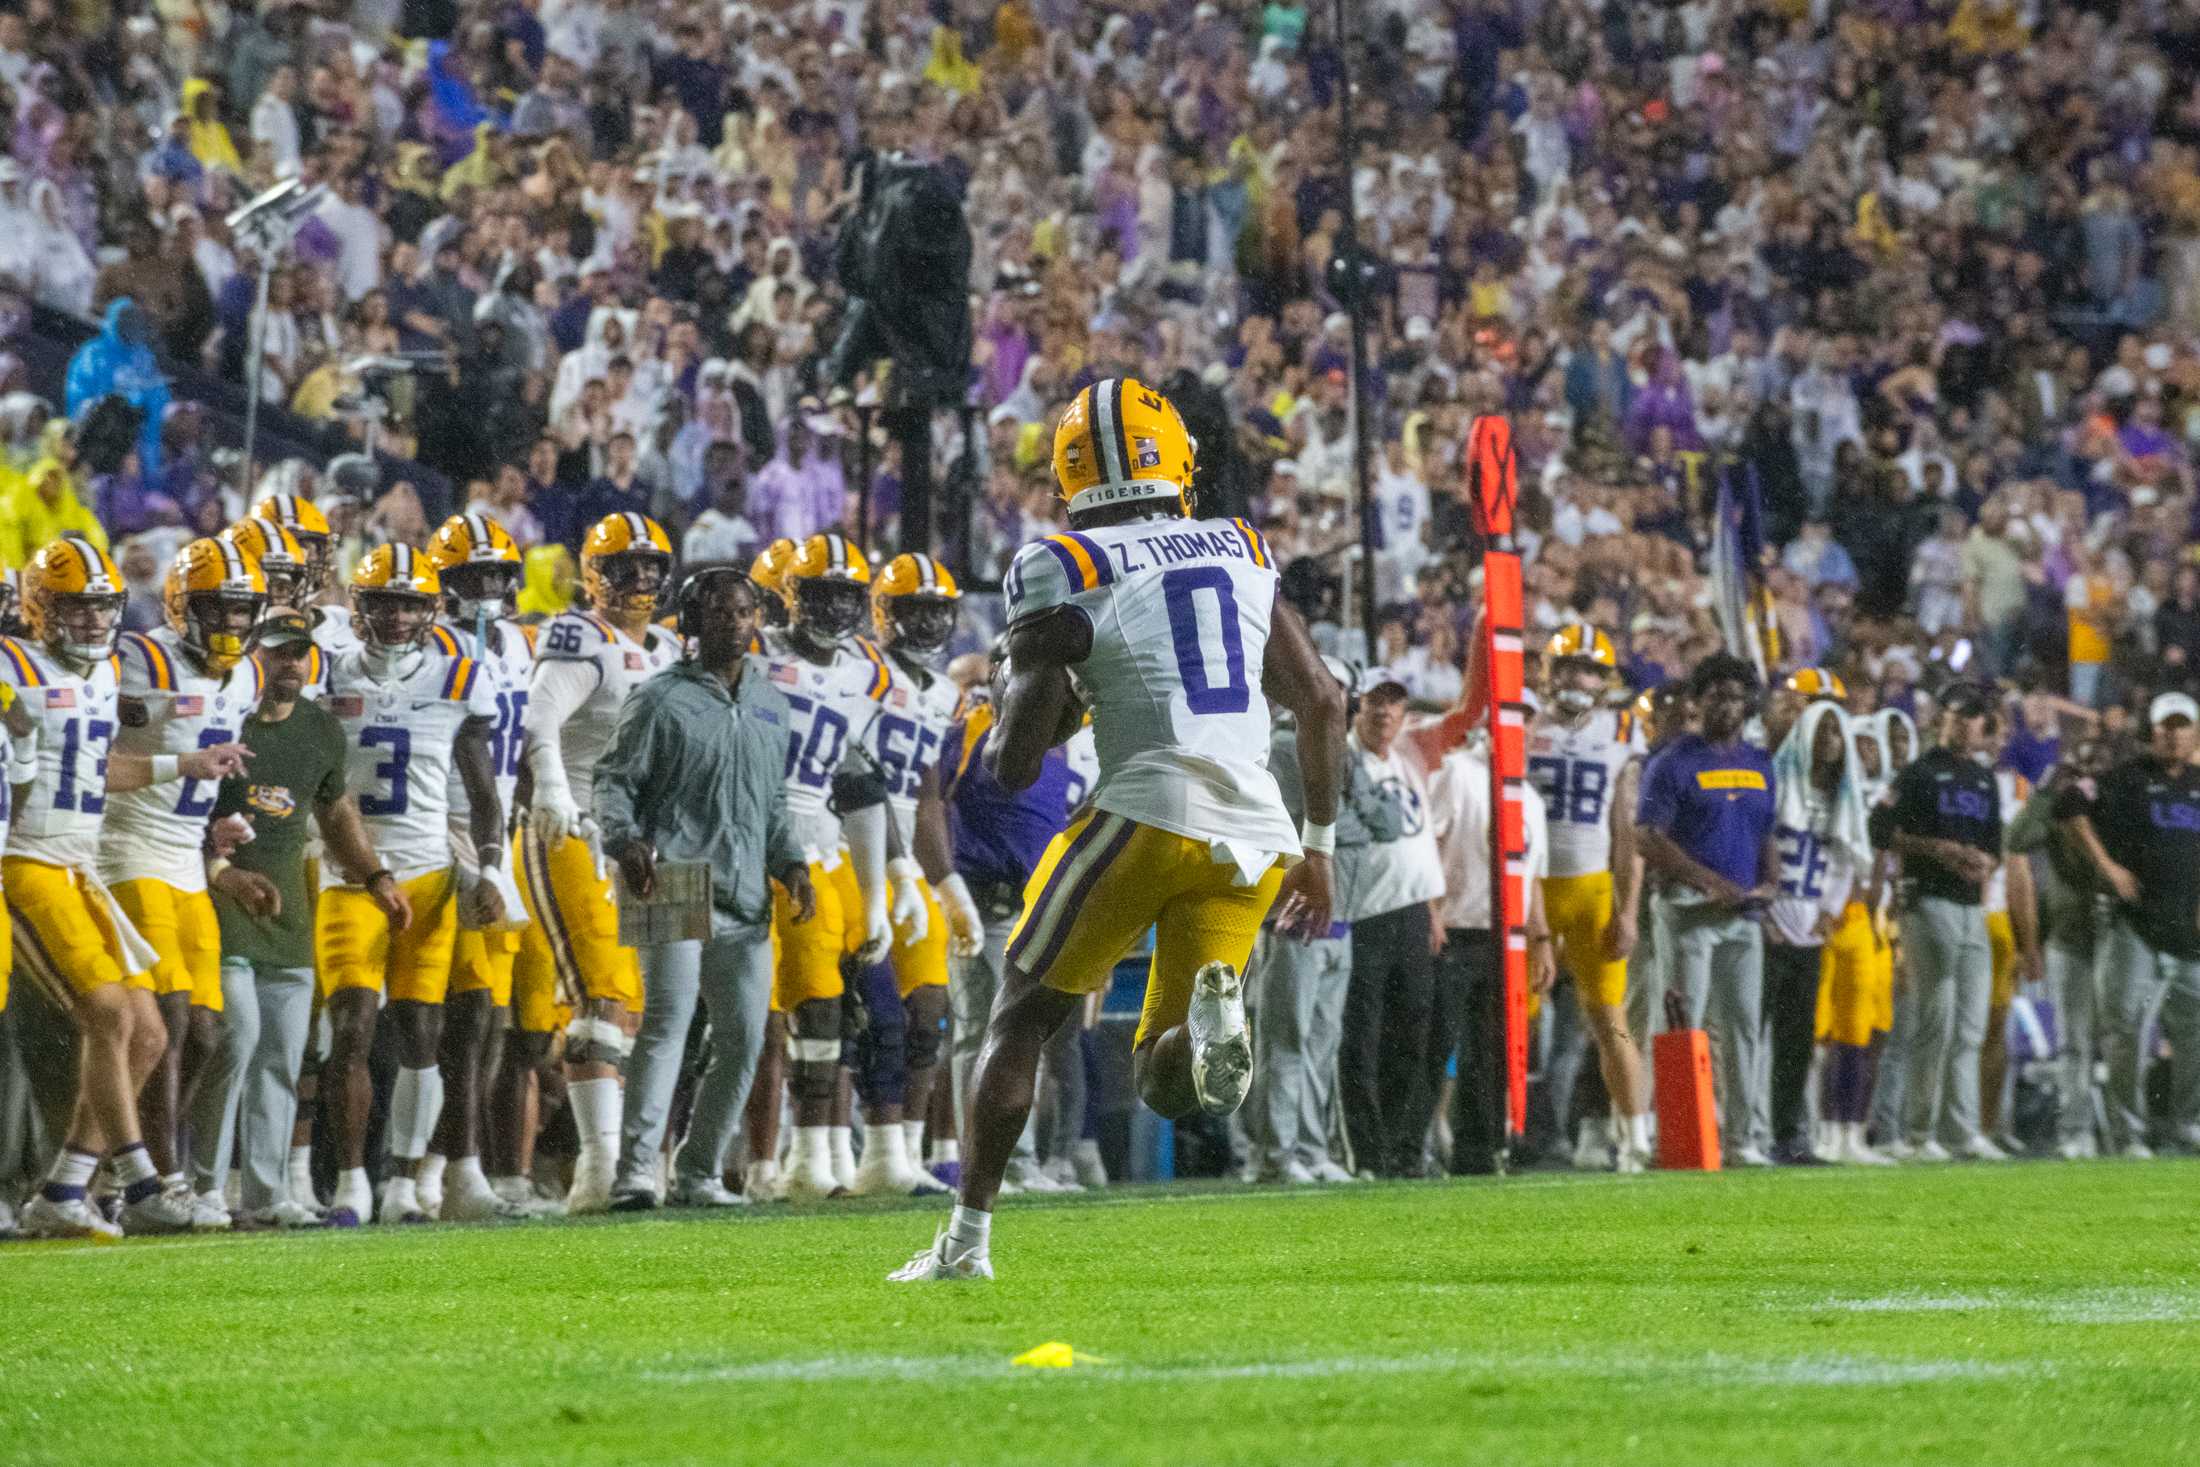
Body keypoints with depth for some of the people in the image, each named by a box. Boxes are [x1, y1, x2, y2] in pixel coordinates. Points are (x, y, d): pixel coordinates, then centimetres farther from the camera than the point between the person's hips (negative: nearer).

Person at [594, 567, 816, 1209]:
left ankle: (699, 1173, 15)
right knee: (667, 1022, -18)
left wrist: (790, 863, 12)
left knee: (743, 1038, 5)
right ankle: (636, 1172, -23)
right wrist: (626, 841, -20)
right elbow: (614, 781, -3)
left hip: (745, 895, 7)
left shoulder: (769, 702, 18)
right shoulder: (663, 698, -2)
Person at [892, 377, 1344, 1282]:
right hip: (1257, 830, 4)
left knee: (1024, 1013, 14)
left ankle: (969, 1234, 12)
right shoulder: (1242, 554, 16)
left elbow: (1014, 766, -2)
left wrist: (1019, 696, 20)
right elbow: (1323, 702, 15)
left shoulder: (1064, 579, 0)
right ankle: (1210, 1009, -23)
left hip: (1149, 815, -4)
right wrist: (1318, 849, 23)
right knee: (1167, 1082, 11)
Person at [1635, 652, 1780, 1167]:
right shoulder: (1675, 763, -3)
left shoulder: (1759, 764, 16)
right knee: (1686, 1023, -8)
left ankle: (1746, 1139, 6)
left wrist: (1770, 882, 1)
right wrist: (1711, 883, -17)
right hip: (1689, 908, -6)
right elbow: (1650, 840, -10)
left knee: (1744, 1025, 4)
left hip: (1743, 912, 6)